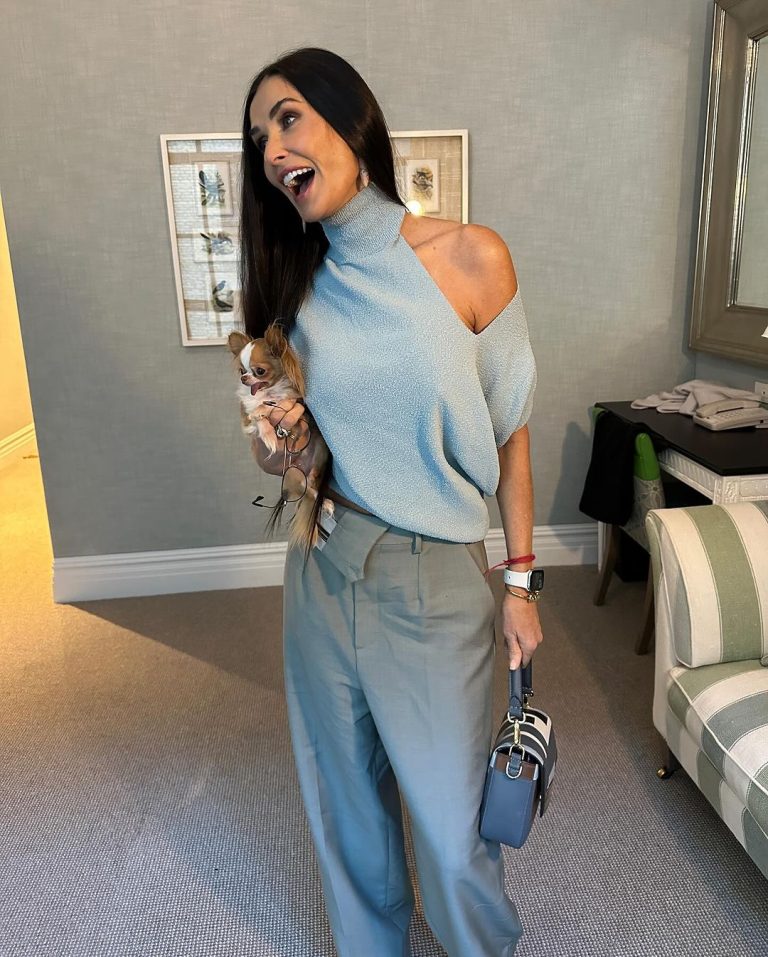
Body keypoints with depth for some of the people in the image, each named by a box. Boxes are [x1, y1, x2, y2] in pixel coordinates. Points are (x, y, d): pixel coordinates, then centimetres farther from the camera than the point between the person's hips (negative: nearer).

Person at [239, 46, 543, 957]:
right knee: (344, 796, 20)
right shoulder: (302, 284, 2)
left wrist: (521, 583, -1)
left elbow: (508, 435, -3)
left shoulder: (471, 257, -10)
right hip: (325, 571, 4)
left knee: (451, 819, 12)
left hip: (437, 582, -3)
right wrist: (278, 443, -12)